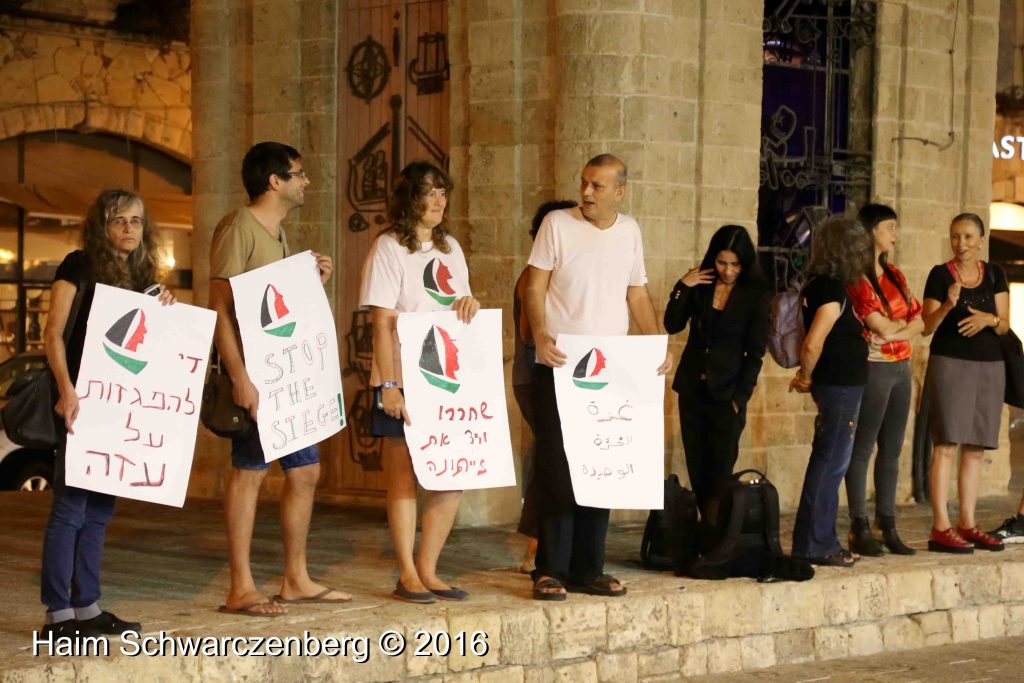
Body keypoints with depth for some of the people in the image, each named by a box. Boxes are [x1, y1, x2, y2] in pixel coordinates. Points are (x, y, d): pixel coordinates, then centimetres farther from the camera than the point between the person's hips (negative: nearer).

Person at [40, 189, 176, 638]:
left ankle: (87, 607, 14)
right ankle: (58, 614, -4)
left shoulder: (142, 274, 15)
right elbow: (53, 333, -11)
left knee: (99, 508, 9)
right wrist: (66, 389, -23)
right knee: (71, 505, -7)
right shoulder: (80, 266, -4)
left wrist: (165, 308, 0)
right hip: (83, 399, -7)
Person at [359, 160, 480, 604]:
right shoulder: (389, 248, -5)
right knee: (404, 479, 0)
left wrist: (469, 302, -1)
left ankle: (427, 570, 15)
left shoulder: (450, 248, 16)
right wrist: (388, 386, -17)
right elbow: (382, 323, -10)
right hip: (403, 384, -6)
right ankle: (407, 576, 6)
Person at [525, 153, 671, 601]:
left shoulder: (629, 231, 11)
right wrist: (539, 334, -22)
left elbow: (637, 294, 16)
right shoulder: (557, 225, -2)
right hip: (558, 367, -4)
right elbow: (535, 286, -5)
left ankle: (588, 569, 16)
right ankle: (550, 570, 2)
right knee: (556, 468, -4)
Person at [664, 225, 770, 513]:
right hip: (691, 389, 4)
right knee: (696, 470, 7)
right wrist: (682, 287, -11)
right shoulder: (700, 283, 3)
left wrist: (740, 397, -9)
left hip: (726, 393, -4)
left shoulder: (756, 296, -5)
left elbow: (755, 353, -4)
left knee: (719, 473, -5)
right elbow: (672, 326, 0)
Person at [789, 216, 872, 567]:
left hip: (836, 385, 10)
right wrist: (806, 376, -7)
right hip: (840, 385, -10)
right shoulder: (833, 290, -18)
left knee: (827, 463, 14)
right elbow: (813, 344, -23)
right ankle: (814, 545, 1)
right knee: (830, 465, -4)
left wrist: (806, 377, 12)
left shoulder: (818, 285, 10)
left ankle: (821, 542, 21)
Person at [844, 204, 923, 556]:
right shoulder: (856, 277, -8)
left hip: (901, 368, 8)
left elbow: (919, 323, 11)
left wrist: (895, 330, -8)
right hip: (872, 368, -8)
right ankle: (859, 530, -1)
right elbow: (882, 327, -15)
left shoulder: (894, 276, 17)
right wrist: (904, 321, 4)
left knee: (891, 450, 8)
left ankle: (888, 527, 12)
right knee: (862, 449, -4)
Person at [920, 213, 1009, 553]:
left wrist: (988, 319, -15)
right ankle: (941, 528, -13)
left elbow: (1004, 324, 6)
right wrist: (947, 305, -20)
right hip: (949, 362, -4)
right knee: (946, 445, -11)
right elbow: (926, 327, -3)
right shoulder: (940, 275, 0)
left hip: (989, 366, 4)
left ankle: (967, 524, 11)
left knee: (975, 449, 6)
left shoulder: (994, 275, 10)